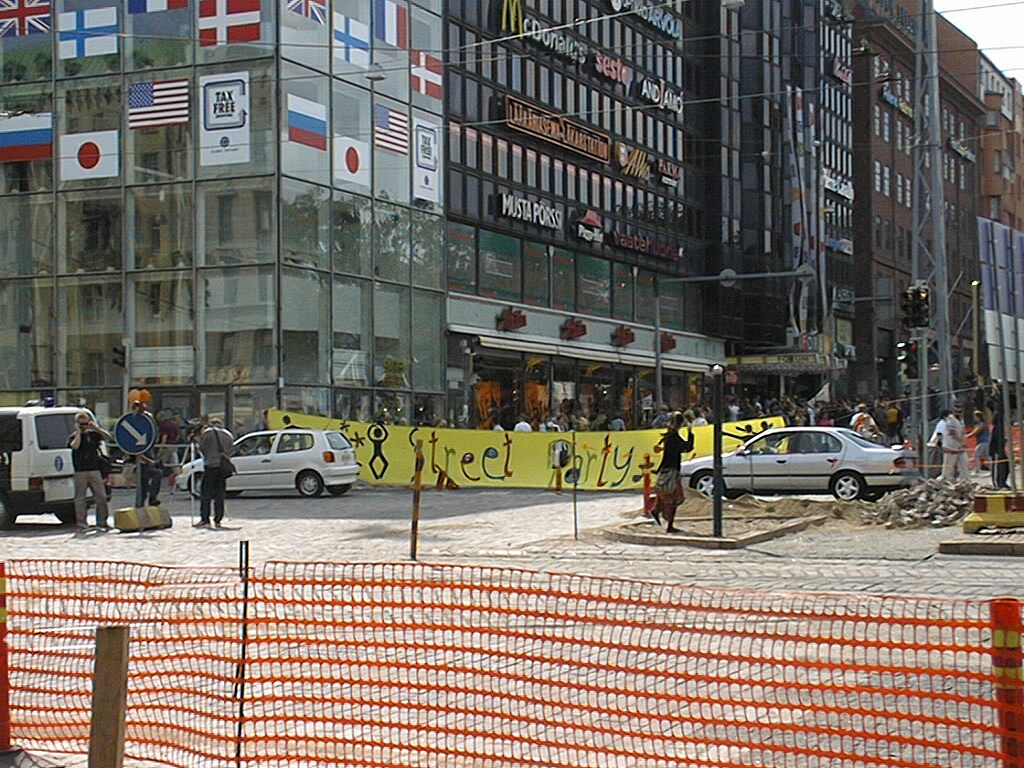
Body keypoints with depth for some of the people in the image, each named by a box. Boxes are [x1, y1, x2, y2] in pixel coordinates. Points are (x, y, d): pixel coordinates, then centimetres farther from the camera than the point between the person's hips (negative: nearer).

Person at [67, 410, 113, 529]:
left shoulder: (94, 434, 9)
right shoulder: (73, 437, 2)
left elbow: (109, 437, 1)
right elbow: (75, 446, -18)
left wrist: (96, 428, -6)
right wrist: (78, 433, -10)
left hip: (94, 470, 3)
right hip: (80, 471, -2)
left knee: (101, 497, 2)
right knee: (80, 497, -1)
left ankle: (101, 521, 9)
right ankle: (81, 521, 4)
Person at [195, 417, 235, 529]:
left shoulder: (207, 433, 1)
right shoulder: (228, 434, 12)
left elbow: (202, 448, 3)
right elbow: (232, 451, 11)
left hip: (211, 465, -4)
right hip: (224, 467, 4)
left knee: (206, 494, -3)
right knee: (220, 495, 8)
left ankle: (204, 520, -10)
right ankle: (218, 520, 6)